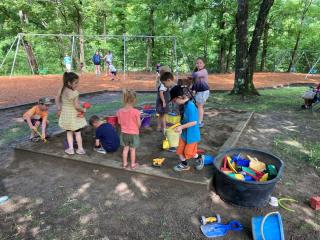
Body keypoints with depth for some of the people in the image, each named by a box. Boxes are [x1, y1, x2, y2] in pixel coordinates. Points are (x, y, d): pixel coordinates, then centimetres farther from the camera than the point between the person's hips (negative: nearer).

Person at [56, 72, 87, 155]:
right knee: (77, 132, 10)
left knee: (69, 132, 19)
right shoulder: (74, 93, -26)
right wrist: (83, 110, -7)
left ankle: (70, 149, 21)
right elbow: (77, 106, -25)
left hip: (65, 113, 6)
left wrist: (59, 109, 15)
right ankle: (80, 149, 20)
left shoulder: (62, 90, -4)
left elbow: (57, 99, 5)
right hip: (74, 115, -6)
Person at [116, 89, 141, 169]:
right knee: (132, 149, 12)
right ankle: (133, 164, 26)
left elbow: (119, 122, 0)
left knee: (125, 148, 19)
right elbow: (139, 124, -17)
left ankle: (125, 163, 31)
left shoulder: (119, 111, -10)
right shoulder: (136, 112, -23)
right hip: (134, 133, -3)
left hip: (124, 133, 4)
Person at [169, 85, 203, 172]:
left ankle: (199, 158, 36)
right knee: (180, 150, 14)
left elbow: (194, 122, -28)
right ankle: (184, 165, 34)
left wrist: (181, 127, -24)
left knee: (188, 152, 8)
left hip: (191, 134, -8)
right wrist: (181, 127, 6)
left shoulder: (190, 106, -28)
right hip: (184, 133, 8)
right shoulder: (184, 105, 0)